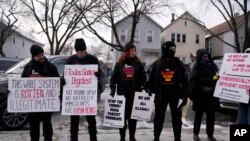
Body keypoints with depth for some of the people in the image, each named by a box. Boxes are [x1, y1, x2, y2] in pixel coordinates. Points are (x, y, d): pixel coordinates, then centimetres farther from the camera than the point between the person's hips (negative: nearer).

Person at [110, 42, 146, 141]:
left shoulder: (138, 64, 6)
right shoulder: (119, 64, 5)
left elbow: (143, 78, 4)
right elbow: (114, 78, 3)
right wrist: (113, 89, -9)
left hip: (135, 94, 0)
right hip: (122, 94, 0)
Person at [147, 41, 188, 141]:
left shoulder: (179, 64, 3)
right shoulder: (156, 64, 2)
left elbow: (184, 80, 4)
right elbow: (151, 80, 5)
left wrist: (184, 95, -2)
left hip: (175, 95, 0)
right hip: (160, 95, 0)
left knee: (176, 118, 8)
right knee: (159, 117, 10)